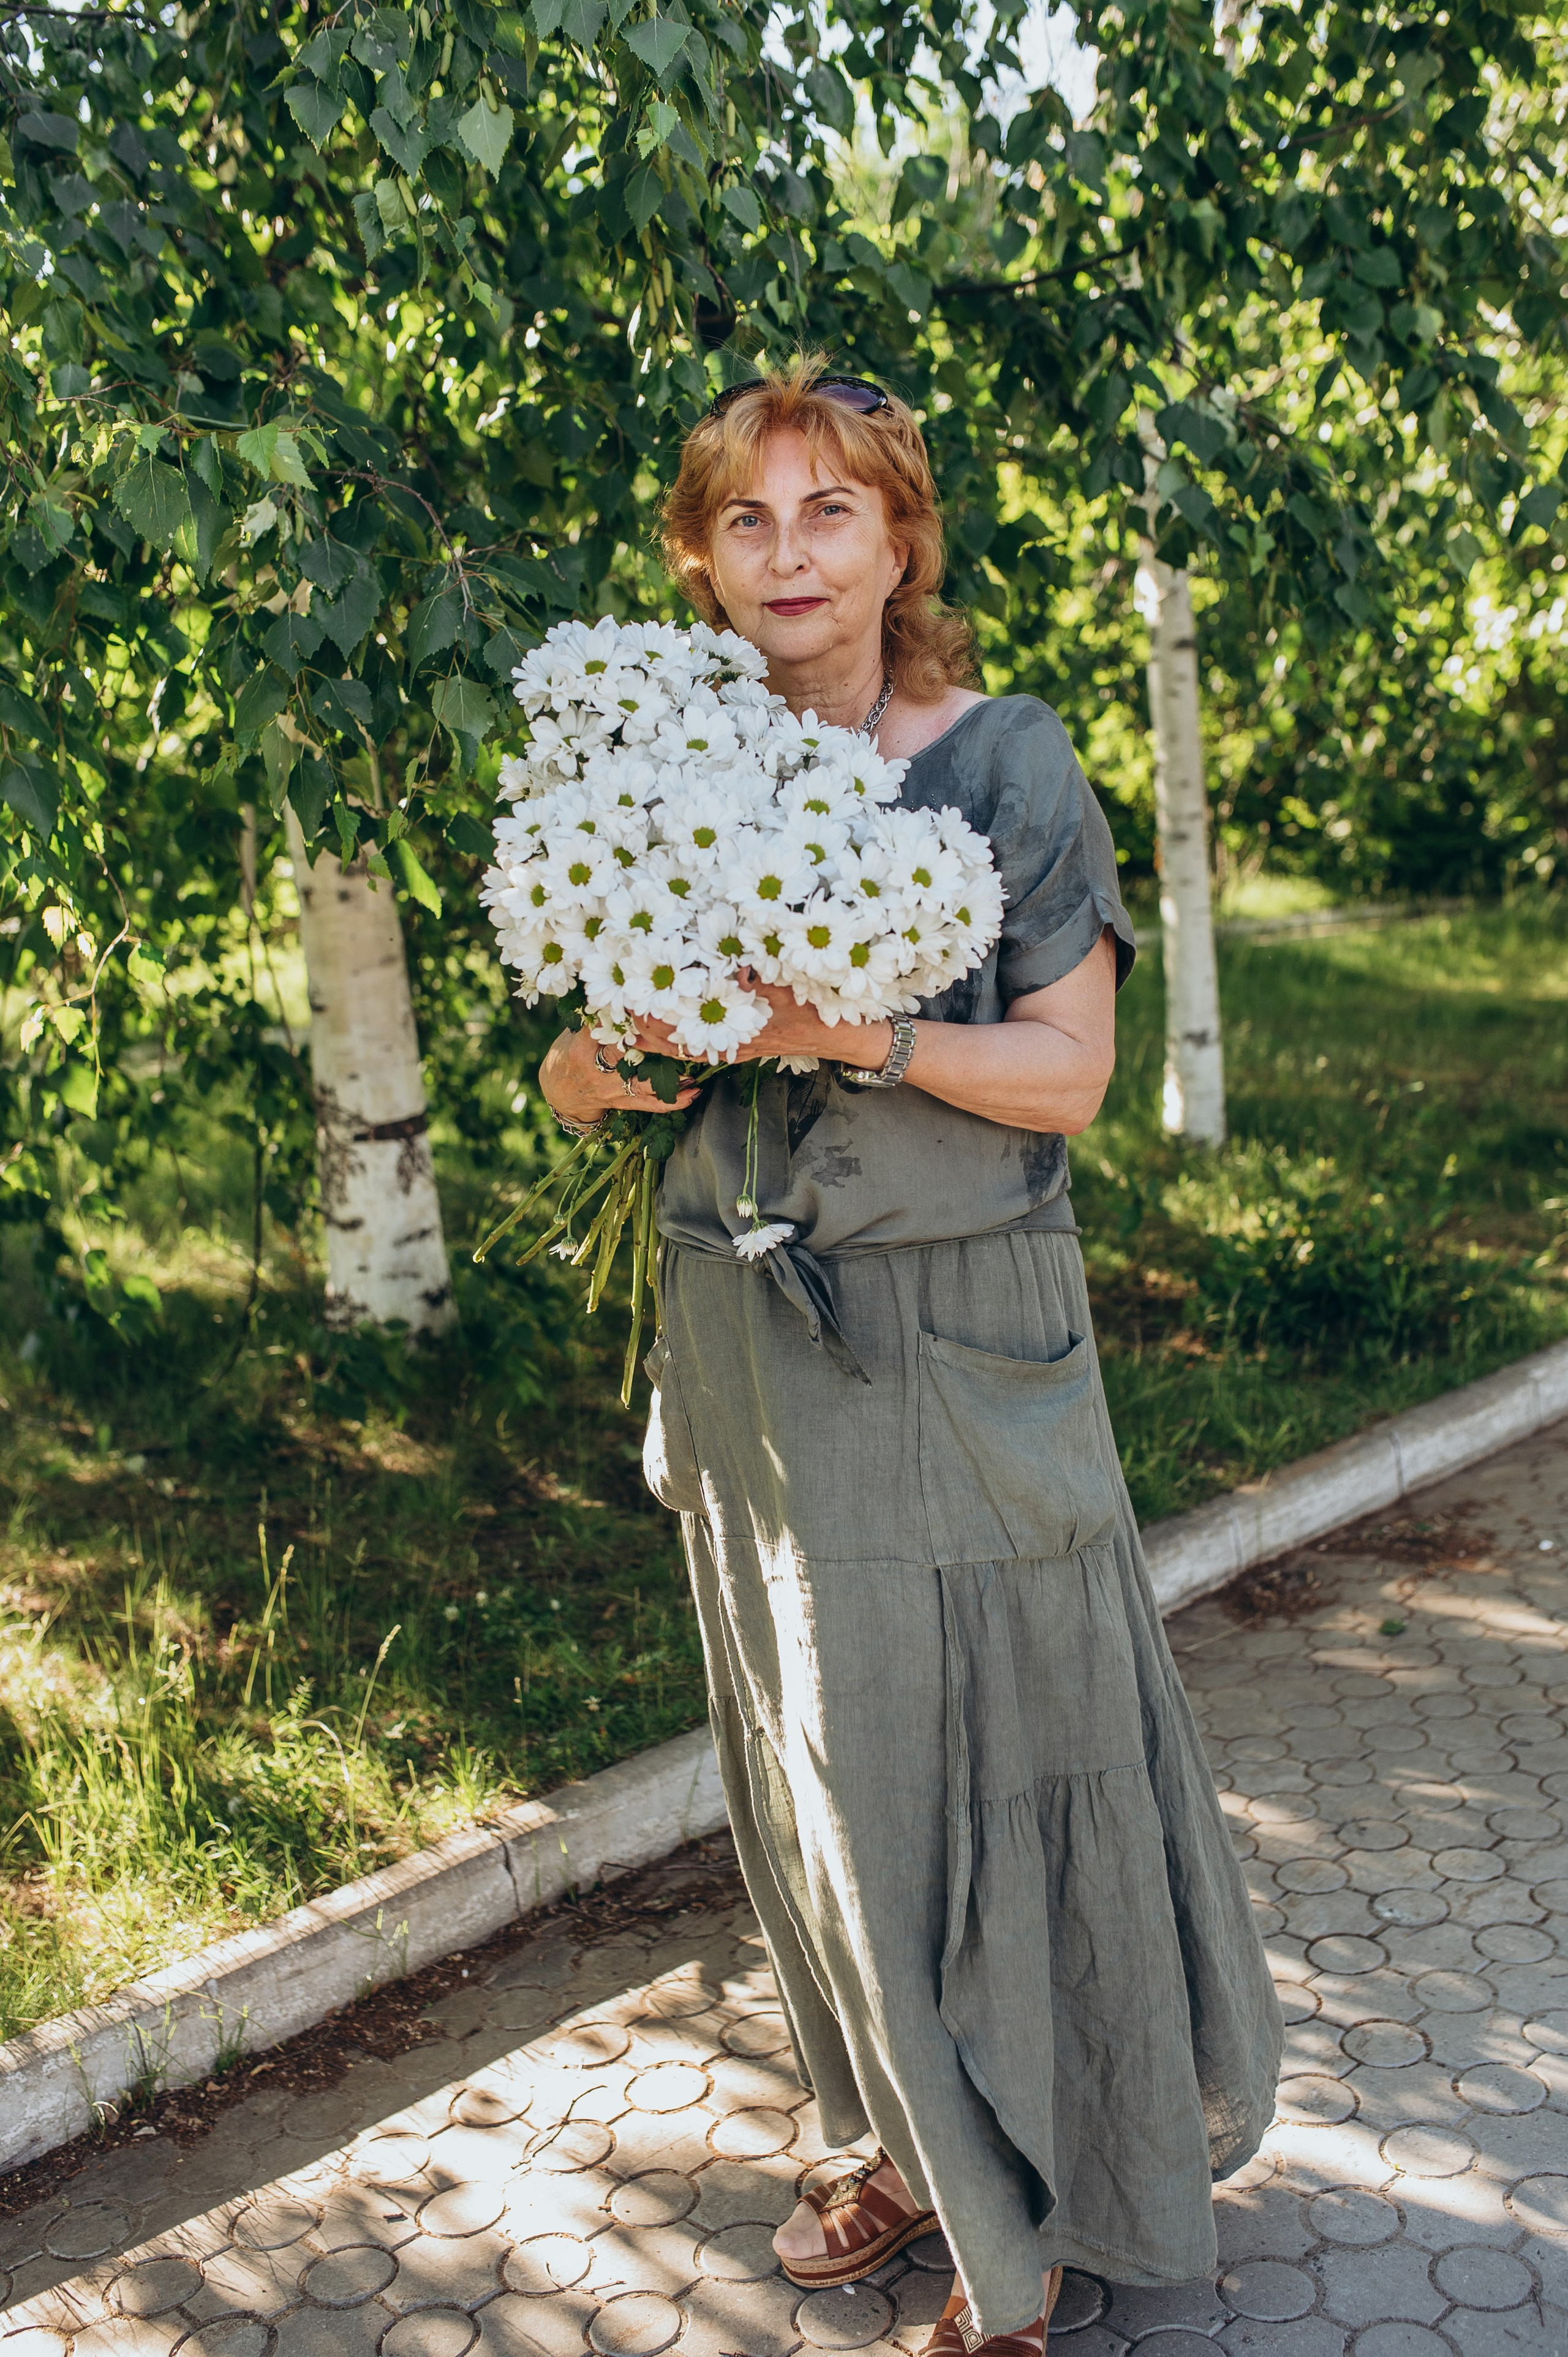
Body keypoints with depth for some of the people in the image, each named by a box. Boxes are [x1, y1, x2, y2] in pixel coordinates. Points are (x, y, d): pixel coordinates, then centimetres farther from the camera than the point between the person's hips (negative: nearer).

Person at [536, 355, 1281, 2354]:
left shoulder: (1006, 762, -6)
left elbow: (1066, 1074, -10)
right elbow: (590, 1064, 10)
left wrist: (854, 1030, -24)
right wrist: (590, 1070, -14)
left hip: (961, 1337, -4)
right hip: (747, 1351, 4)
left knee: (993, 1757, 4)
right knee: (822, 1774, 14)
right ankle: (908, 2142, 37)